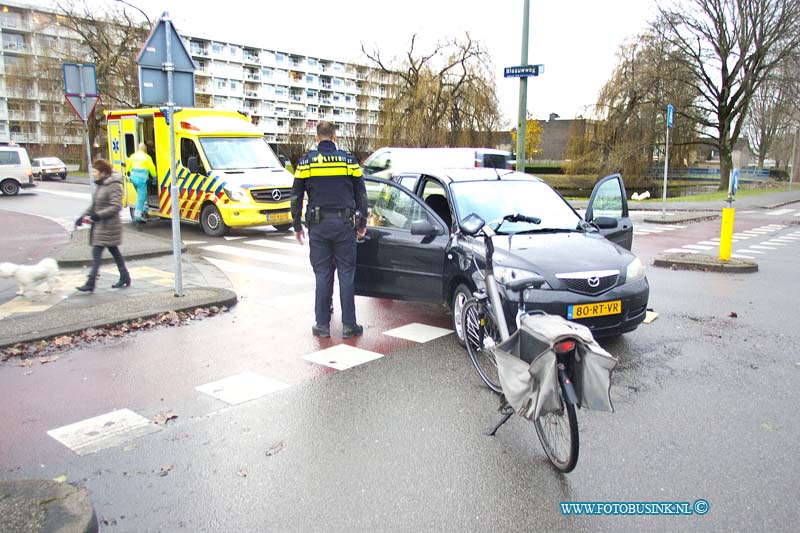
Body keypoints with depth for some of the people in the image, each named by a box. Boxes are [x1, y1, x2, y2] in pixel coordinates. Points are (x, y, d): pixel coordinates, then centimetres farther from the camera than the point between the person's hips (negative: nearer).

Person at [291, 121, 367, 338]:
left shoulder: (306, 162, 3)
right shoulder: (349, 160, 4)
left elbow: (296, 197, 4)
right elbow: (361, 195, 8)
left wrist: (297, 226, 12)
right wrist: (362, 223, 16)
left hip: (318, 225, 0)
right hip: (345, 224, 0)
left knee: (322, 275, 6)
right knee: (346, 274, 5)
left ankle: (322, 324, 10)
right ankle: (349, 325, 9)